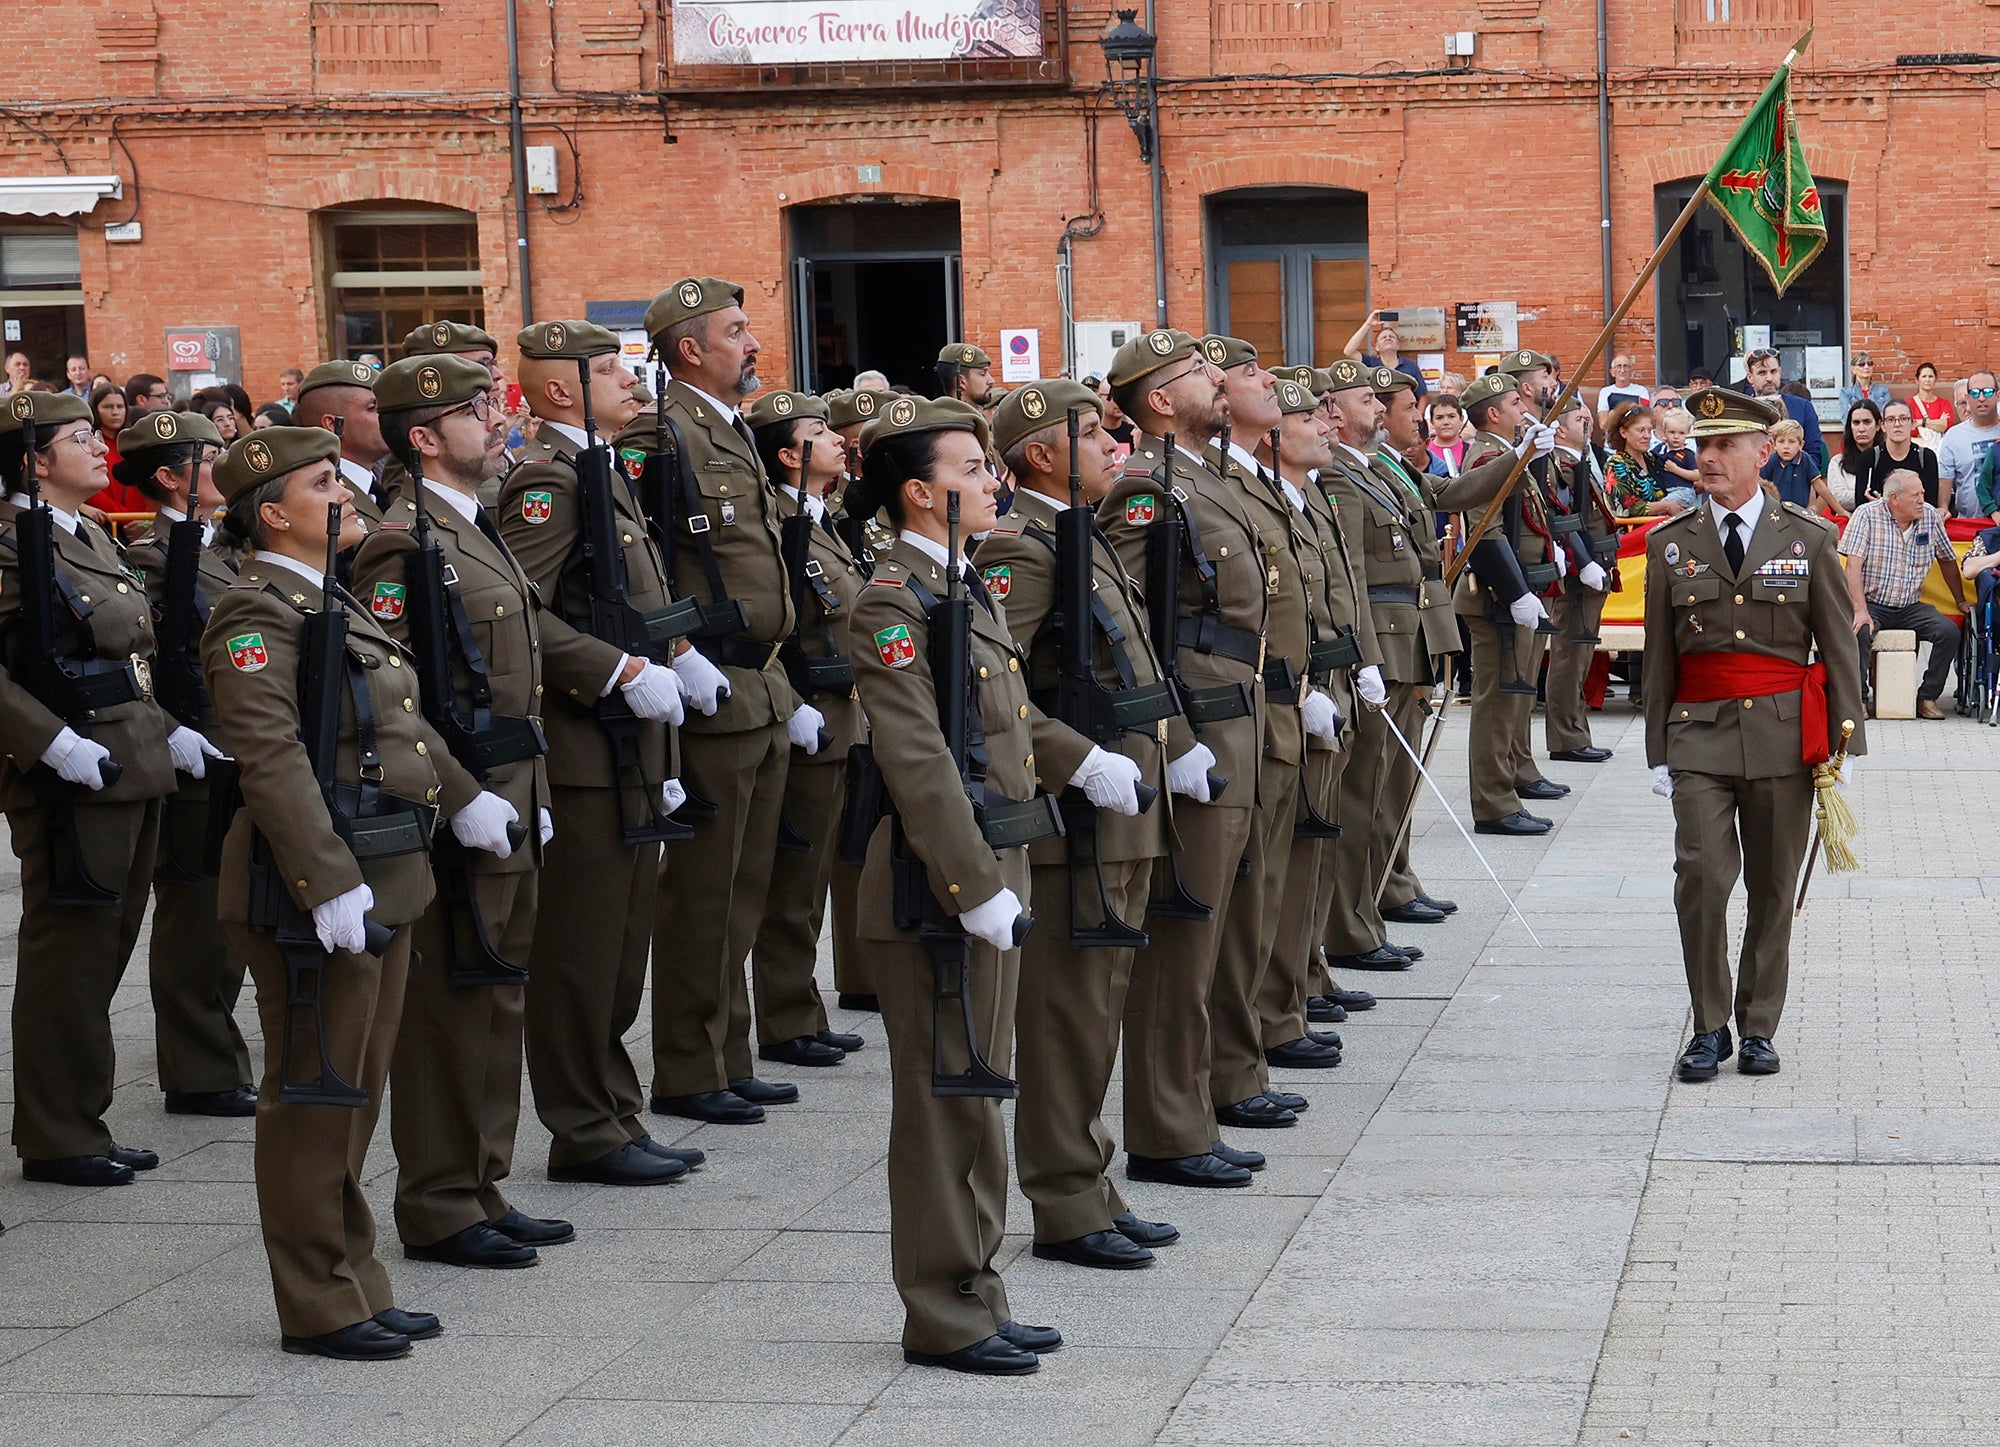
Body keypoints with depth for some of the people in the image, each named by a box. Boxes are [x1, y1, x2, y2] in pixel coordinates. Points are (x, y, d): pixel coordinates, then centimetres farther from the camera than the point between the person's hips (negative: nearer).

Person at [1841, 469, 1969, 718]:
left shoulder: (1930, 516, 3)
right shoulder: (1867, 515, -9)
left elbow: (1948, 560, 17)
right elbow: (1853, 565, -16)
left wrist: (1961, 602, 20)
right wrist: (1860, 611, -26)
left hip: (1910, 607, 4)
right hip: (1872, 604, -4)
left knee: (1949, 631, -19)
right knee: (1860, 631, -34)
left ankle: (1927, 697, -8)